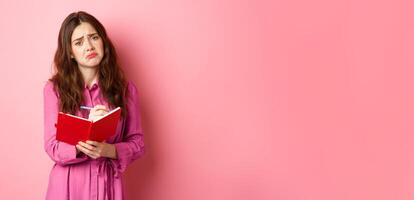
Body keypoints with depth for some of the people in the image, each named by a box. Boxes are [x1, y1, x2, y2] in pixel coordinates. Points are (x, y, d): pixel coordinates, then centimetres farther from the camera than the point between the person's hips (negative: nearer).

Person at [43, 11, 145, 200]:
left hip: (108, 183, 1)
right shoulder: (54, 88, -6)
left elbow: (137, 143, 0)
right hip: (67, 184, -1)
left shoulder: (125, 88, -2)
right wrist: (82, 145, -27)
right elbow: (53, 147, -8)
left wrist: (109, 150, -20)